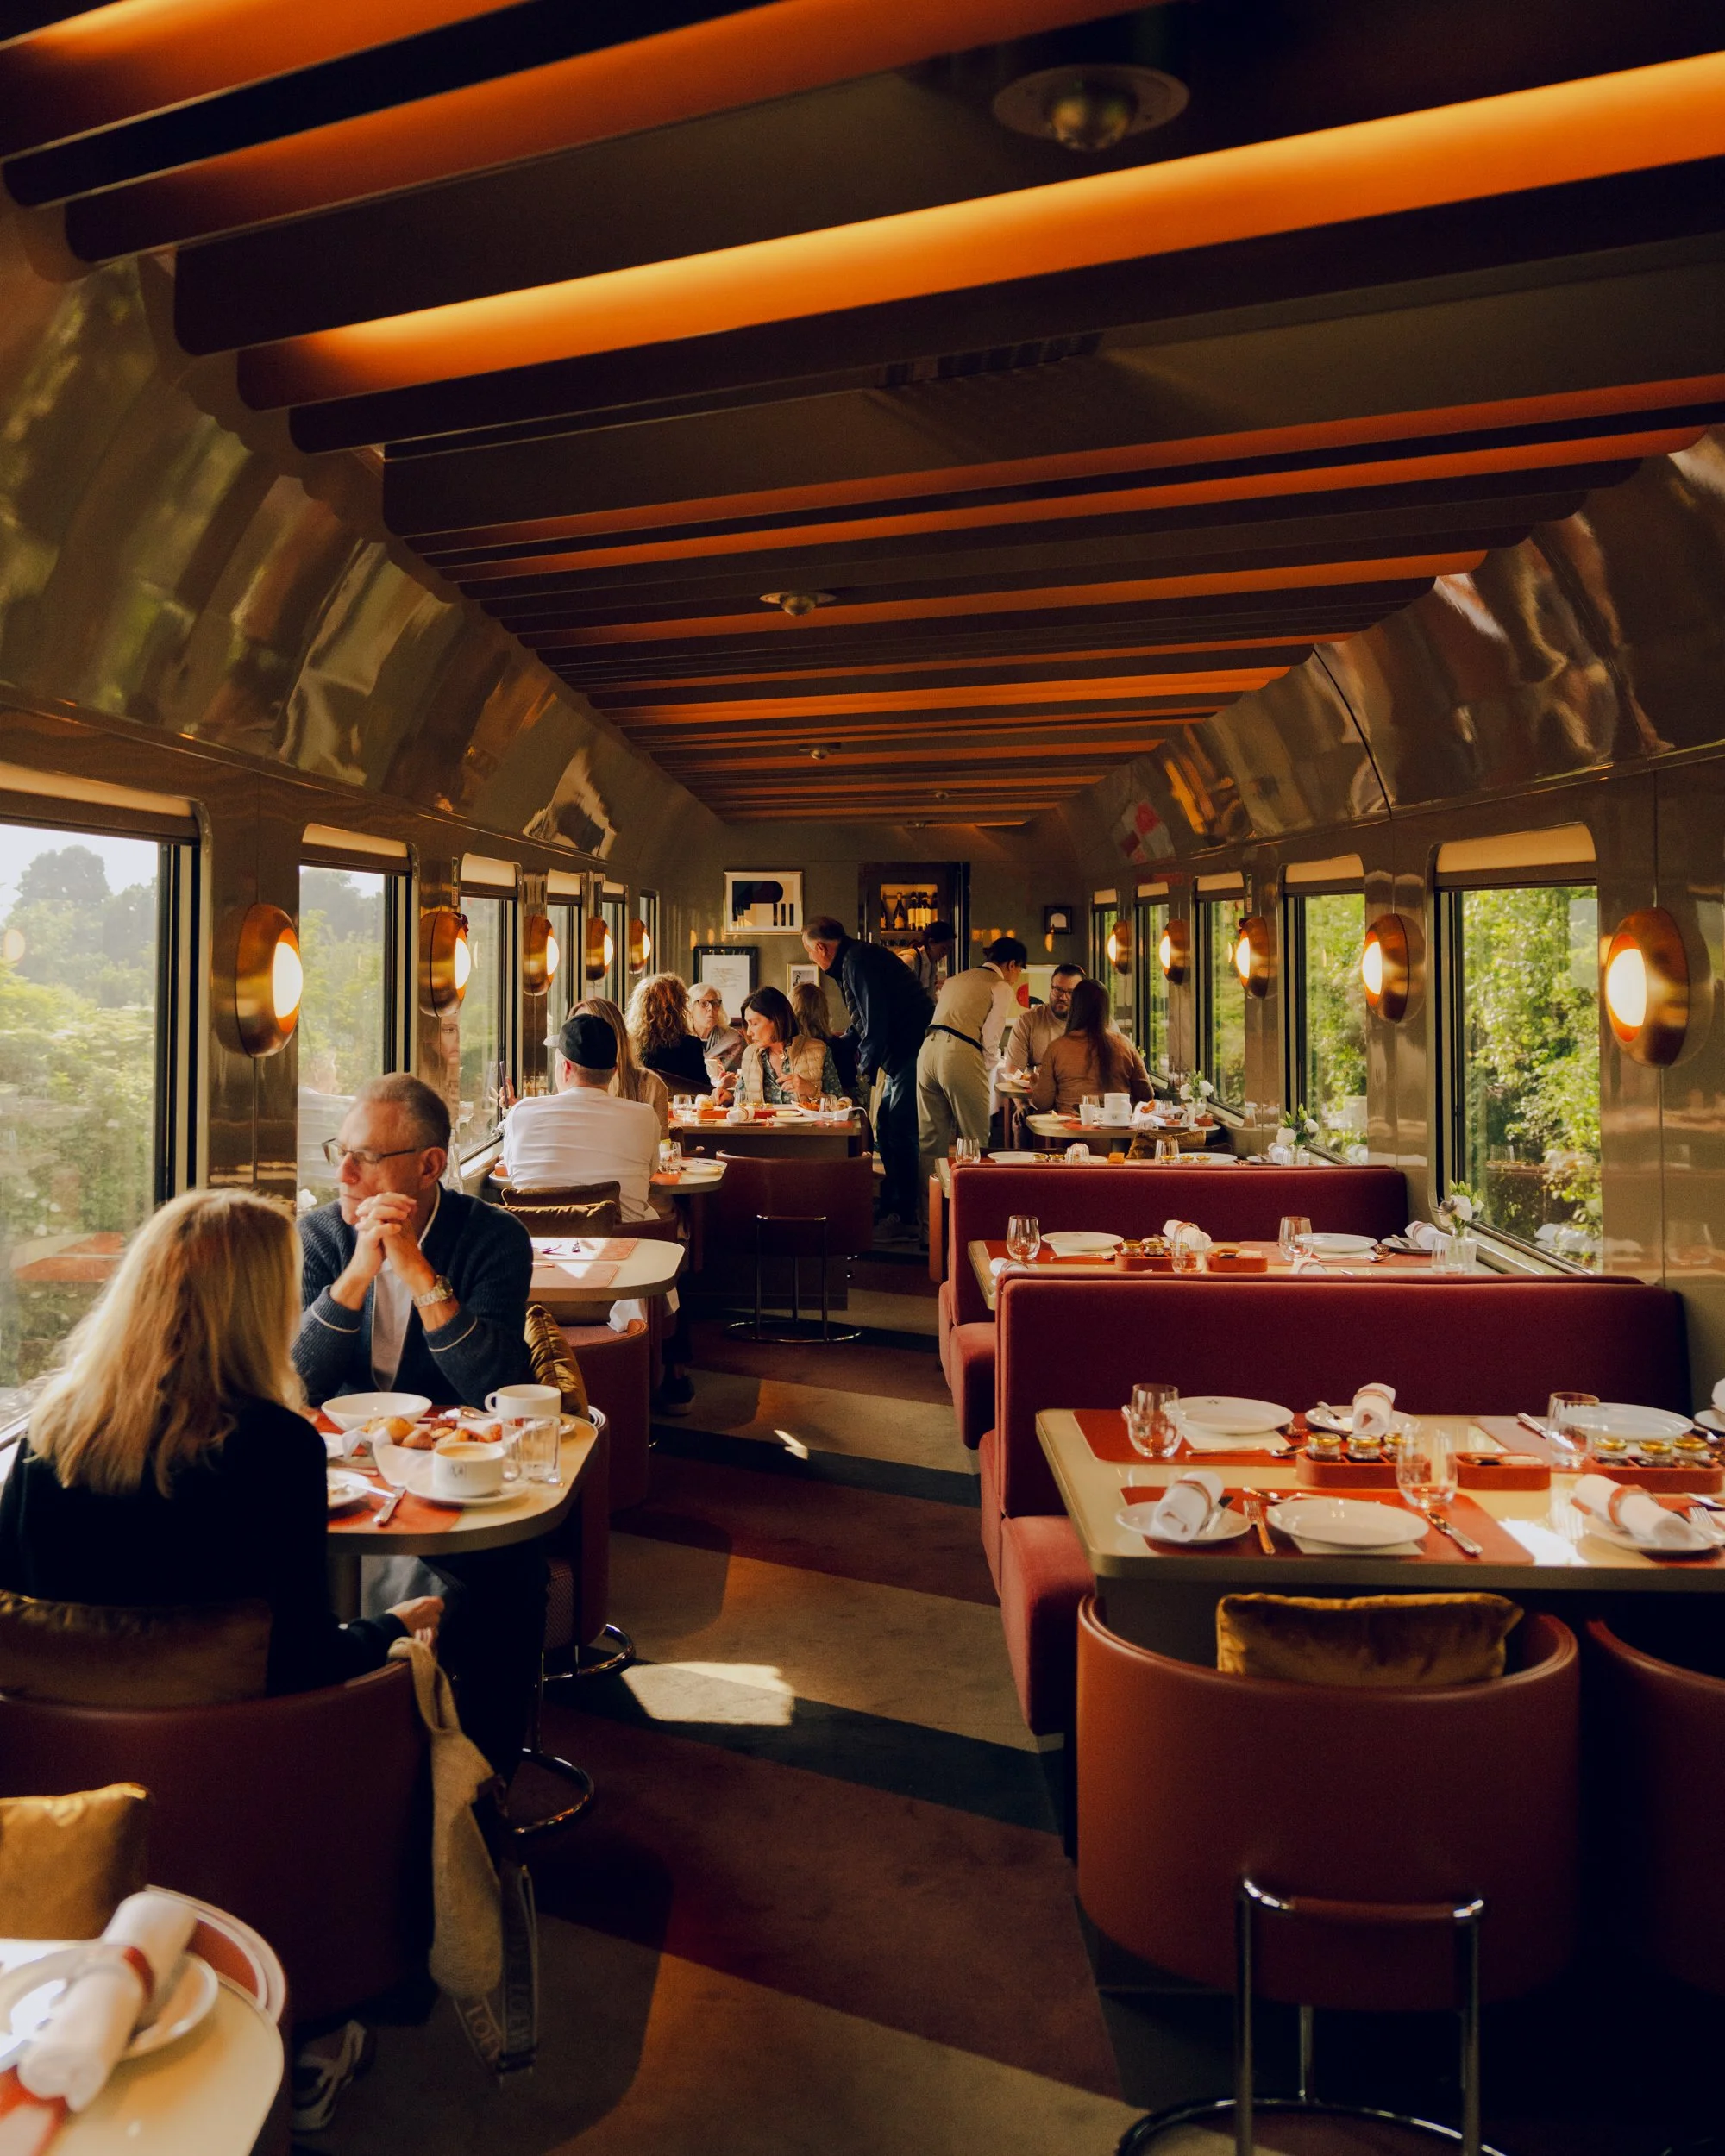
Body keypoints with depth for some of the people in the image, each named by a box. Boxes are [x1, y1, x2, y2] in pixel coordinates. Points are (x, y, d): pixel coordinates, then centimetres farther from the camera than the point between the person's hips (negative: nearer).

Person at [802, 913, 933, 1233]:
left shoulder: (860, 961, -15)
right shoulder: (854, 960, 18)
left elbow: (875, 1022, -19)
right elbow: (863, 1023, 27)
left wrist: (866, 1070, -9)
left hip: (913, 1053, -11)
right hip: (900, 1057, 11)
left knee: (901, 1135, -9)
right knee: (885, 1130, 13)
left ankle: (908, 1217, -4)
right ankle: (892, 1209, 20)